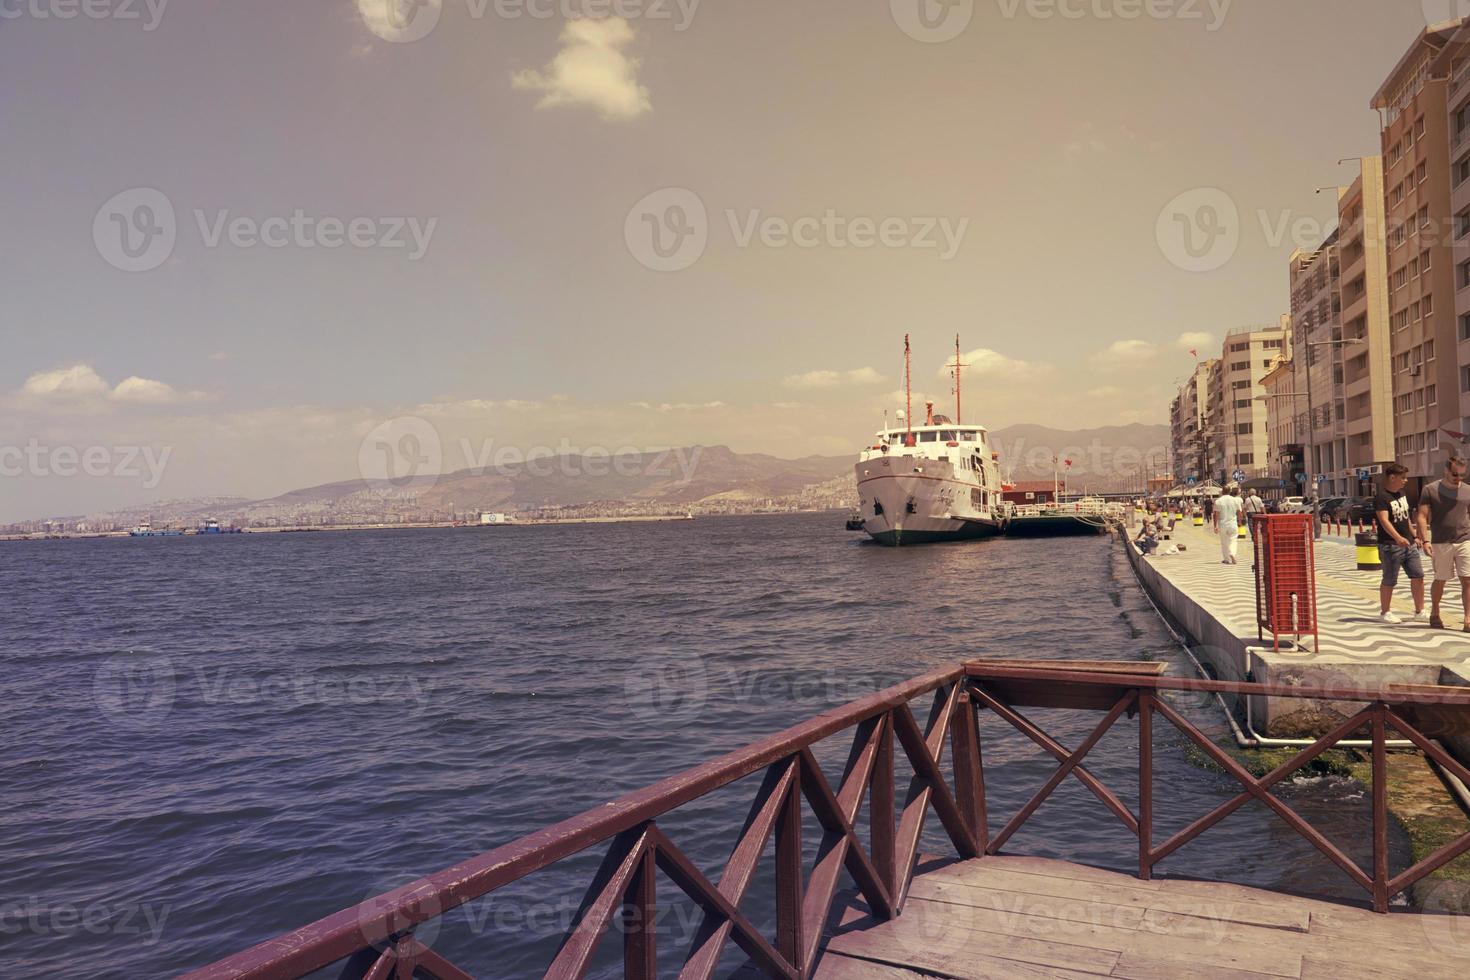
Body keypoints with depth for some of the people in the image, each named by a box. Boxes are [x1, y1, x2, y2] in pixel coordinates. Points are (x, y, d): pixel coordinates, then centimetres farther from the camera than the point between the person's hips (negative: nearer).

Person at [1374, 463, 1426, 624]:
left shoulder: (1402, 493, 11)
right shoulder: (1381, 497, -17)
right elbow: (1384, 521, -28)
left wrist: (1414, 535, 19)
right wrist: (1398, 538, -40)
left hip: (1408, 543, 8)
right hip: (1390, 545, -8)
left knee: (1418, 576, 8)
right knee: (1389, 581, 1)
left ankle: (1419, 611, 17)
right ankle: (1385, 612, 14)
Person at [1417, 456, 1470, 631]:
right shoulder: (1431, 490, -1)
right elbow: (1422, 517, -4)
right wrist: (1425, 540, -13)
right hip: (1441, 544, -2)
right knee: (1440, 580, 10)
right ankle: (1435, 614, 28)